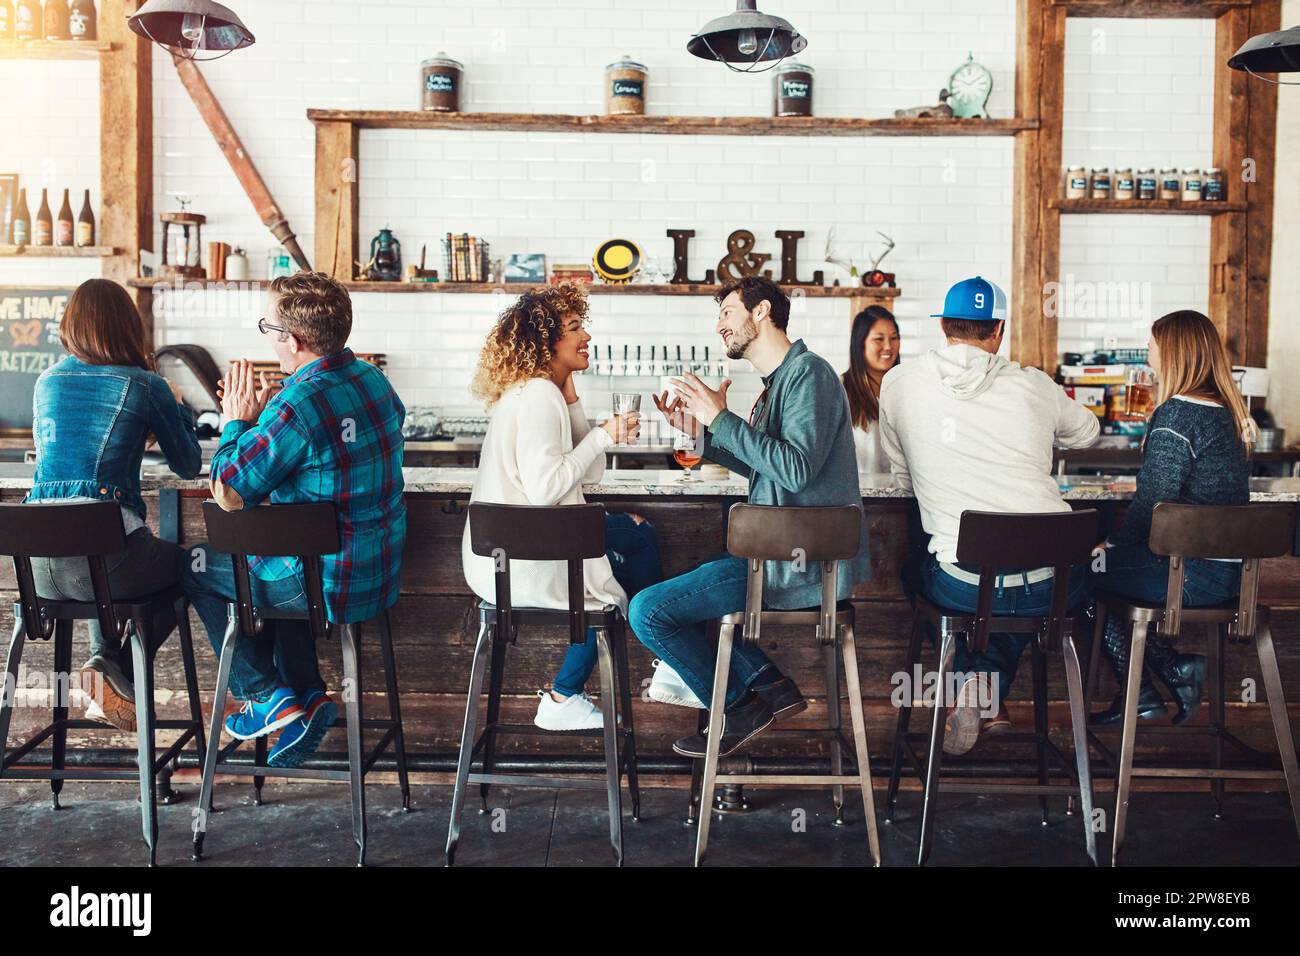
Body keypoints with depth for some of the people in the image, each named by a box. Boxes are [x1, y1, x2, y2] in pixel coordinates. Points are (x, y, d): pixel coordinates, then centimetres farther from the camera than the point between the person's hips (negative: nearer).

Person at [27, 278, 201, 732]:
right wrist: (178, 407, 28)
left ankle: (103, 660, 18)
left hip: (36, 566, 6)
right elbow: (188, 465, 11)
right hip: (102, 563, -5)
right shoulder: (146, 385, -1)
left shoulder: (47, 381, 14)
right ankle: (118, 668, 11)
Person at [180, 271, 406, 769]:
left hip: (330, 585, -8)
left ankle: (267, 697, 19)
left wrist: (237, 423, -1)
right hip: (383, 571, 8)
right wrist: (261, 416, 13)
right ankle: (308, 694, 25)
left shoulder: (295, 406, -25)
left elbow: (228, 493, -15)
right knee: (263, 548, 34)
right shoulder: (372, 378, 2)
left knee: (196, 565, 16)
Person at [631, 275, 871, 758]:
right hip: (782, 551, 10)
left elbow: (797, 469, -26)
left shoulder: (809, 373, -14)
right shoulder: (777, 381, 15)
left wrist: (722, 418, -19)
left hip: (804, 566, -10)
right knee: (682, 583, 25)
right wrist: (701, 431, 12)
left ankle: (738, 707, 8)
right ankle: (768, 682, 12)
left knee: (648, 610, -9)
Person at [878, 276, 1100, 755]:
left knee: (919, 569, 34)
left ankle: (971, 692, 27)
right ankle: (989, 697, 27)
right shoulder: (1033, 386, 4)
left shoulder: (899, 383, 2)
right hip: (1050, 588, 1)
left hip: (963, 588, 0)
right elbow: (1086, 431, 26)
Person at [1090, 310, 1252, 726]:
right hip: (1228, 570, 9)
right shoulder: (1228, 411, 12)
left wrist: (1111, 545, -4)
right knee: (1117, 560, 21)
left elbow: (1152, 503, -19)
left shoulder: (1176, 414, -17)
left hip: (1192, 574, -9)